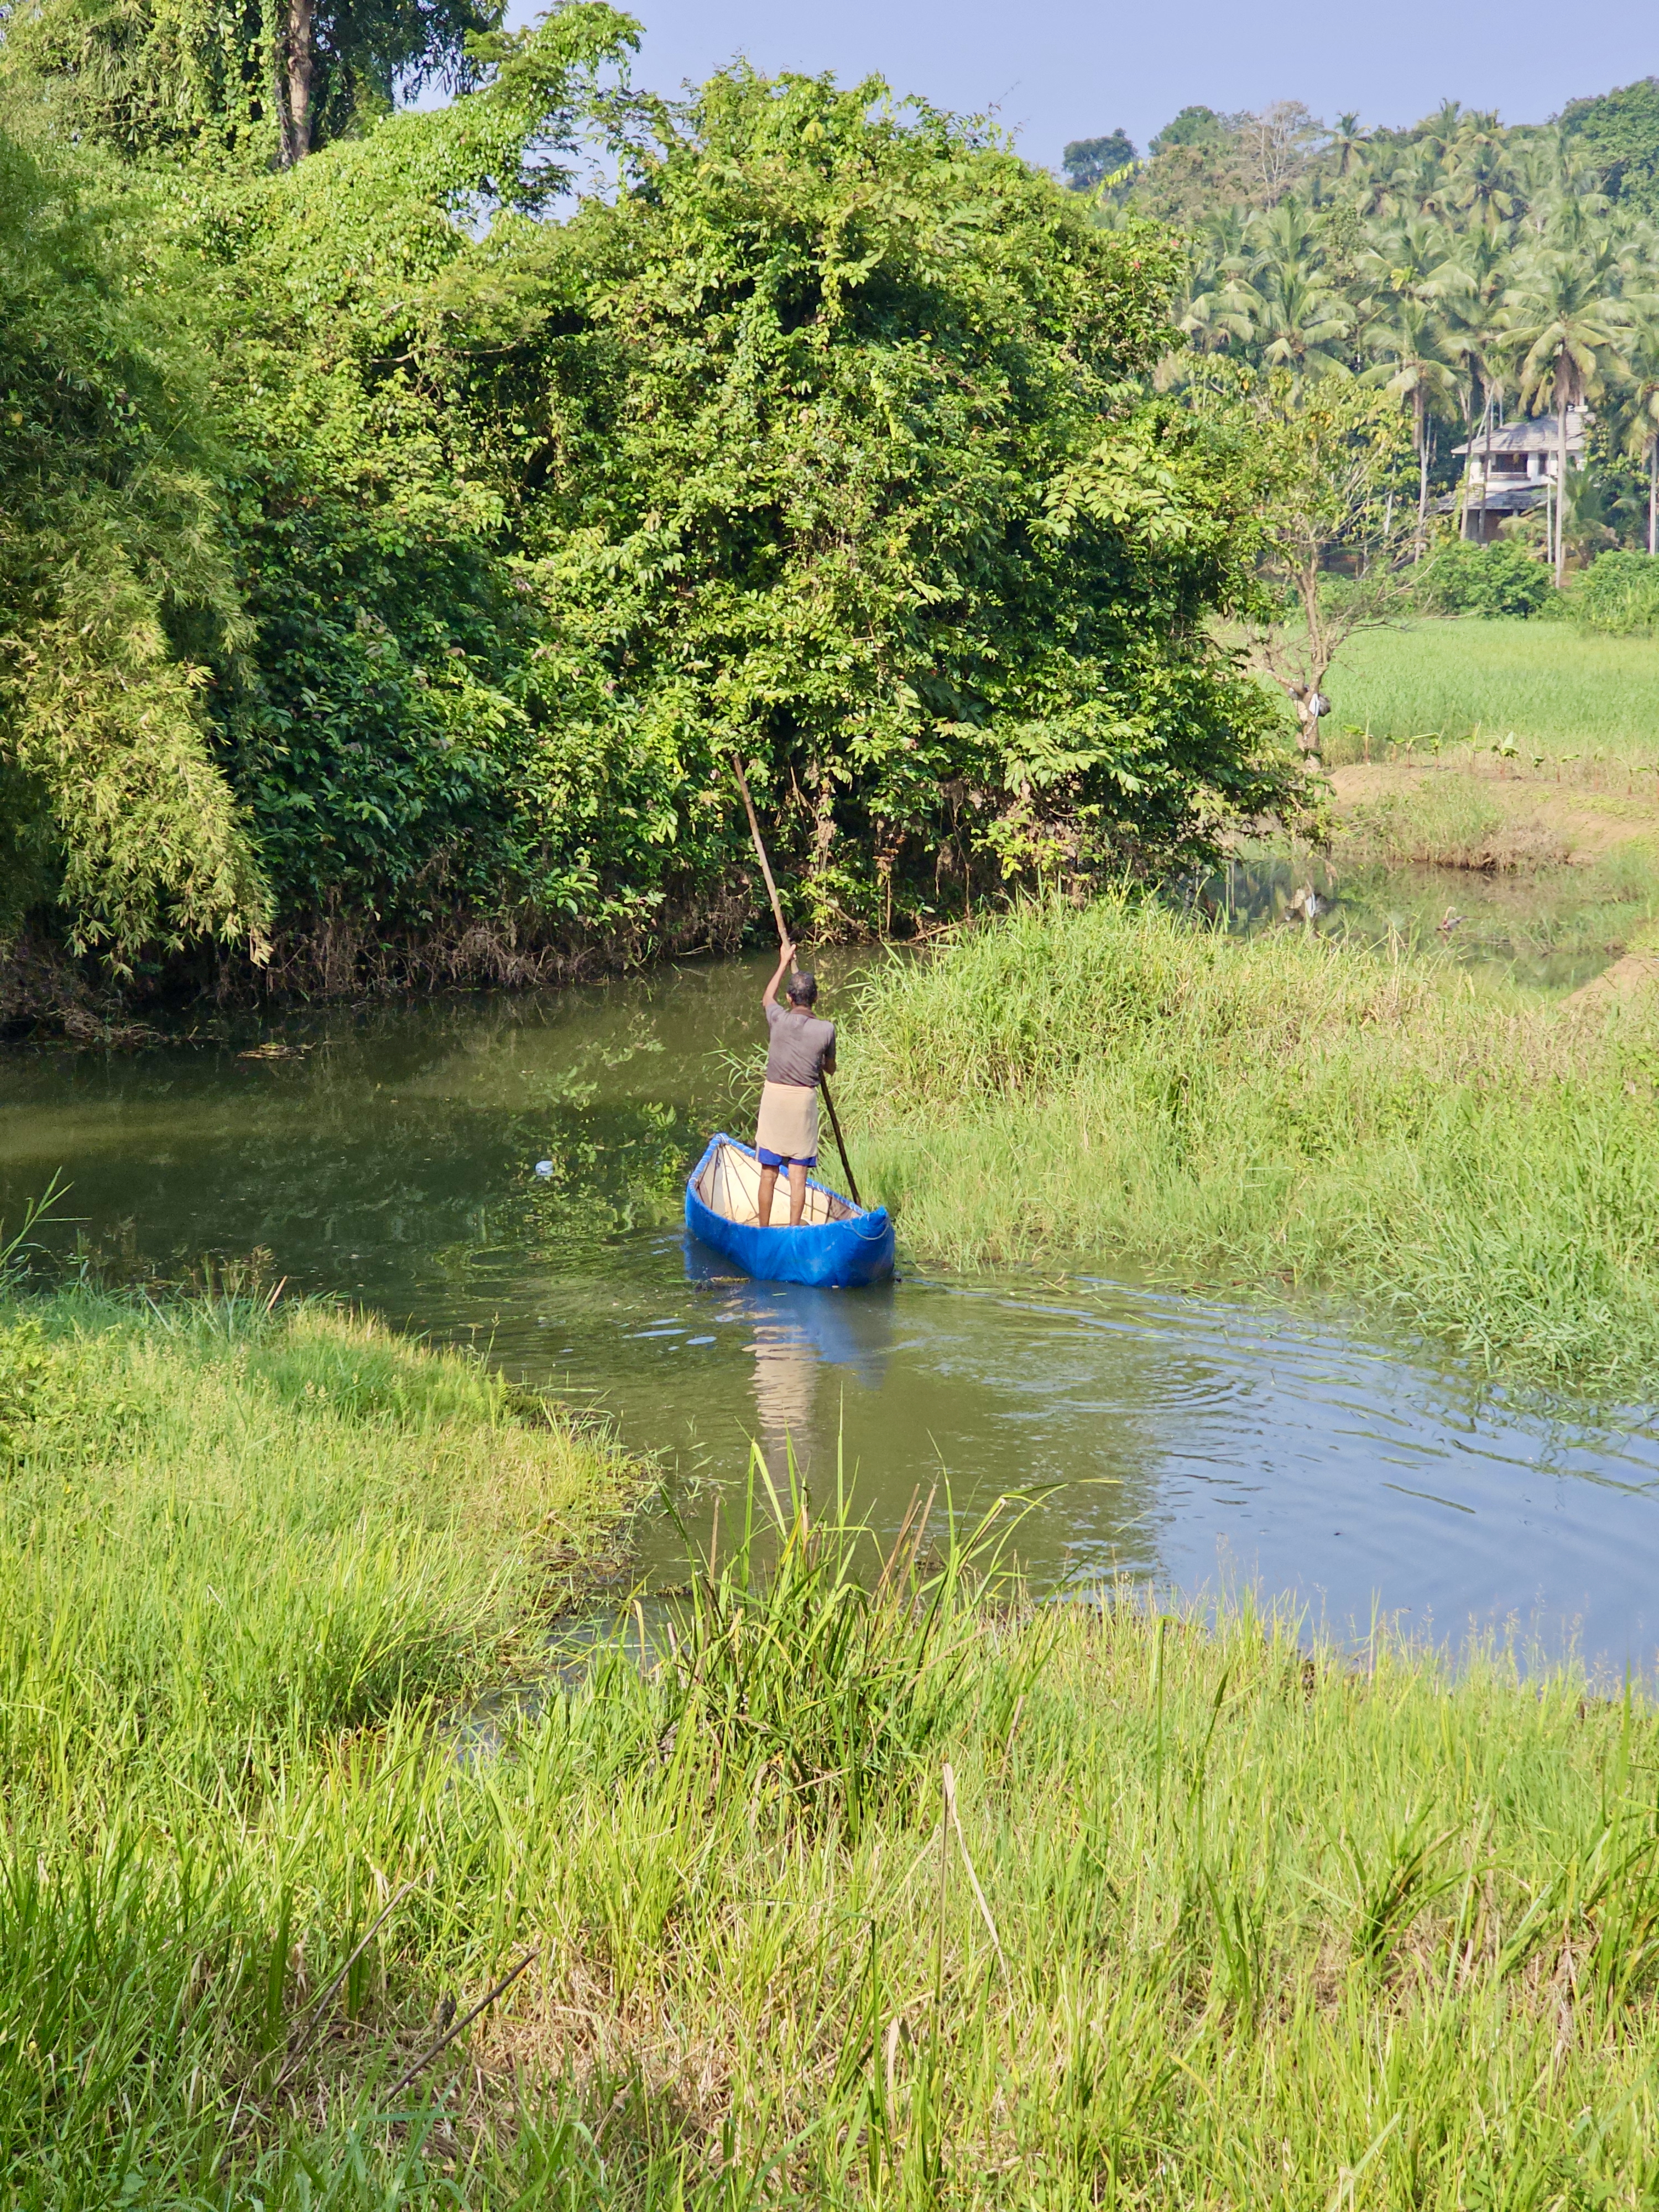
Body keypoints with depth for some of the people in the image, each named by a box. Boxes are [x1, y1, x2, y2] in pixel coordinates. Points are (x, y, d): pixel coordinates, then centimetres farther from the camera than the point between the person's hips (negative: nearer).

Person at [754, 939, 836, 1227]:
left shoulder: (779, 1020, -5)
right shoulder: (826, 1030, -7)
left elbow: (768, 998, 19)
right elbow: (830, 1069, 10)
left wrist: (784, 963, 31)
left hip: (774, 1096, 1)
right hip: (804, 1099, -1)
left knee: (769, 1172, 6)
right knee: (798, 1173, 3)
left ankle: (764, 1230, 12)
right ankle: (794, 1229, 3)